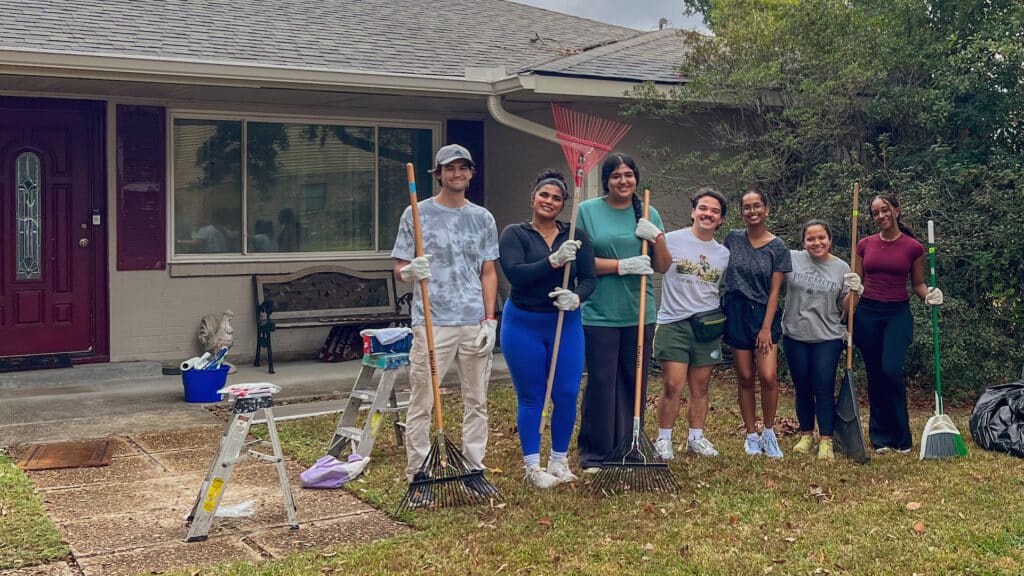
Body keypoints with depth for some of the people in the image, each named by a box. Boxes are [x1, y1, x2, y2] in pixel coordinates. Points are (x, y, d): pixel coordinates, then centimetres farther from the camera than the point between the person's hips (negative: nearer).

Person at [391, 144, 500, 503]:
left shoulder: (483, 218, 12)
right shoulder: (417, 214, 2)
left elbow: (488, 273, 12)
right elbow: (399, 269, 2)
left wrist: (489, 319, 3)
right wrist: (410, 272, -23)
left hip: (475, 324, 4)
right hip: (432, 322, -3)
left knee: (477, 399, 9)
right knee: (422, 401, -2)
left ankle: (474, 468, 21)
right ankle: (417, 476, 6)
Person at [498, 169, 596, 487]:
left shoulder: (577, 237, 6)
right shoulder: (514, 234, -3)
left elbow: (588, 279, 0)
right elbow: (515, 273, -17)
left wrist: (576, 297, -21)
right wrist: (554, 261, -27)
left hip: (566, 324, 3)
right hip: (524, 325, -2)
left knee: (567, 395, 2)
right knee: (530, 398, 4)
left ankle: (559, 460, 21)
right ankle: (532, 466, 14)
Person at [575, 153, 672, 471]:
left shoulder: (648, 214, 10)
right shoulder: (588, 211, 0)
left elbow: (664, 266, 9)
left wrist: (657, 237, -9)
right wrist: (623, 265, -15)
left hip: (639, 314, 3)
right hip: (599, 314, -3)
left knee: (634, 384, 8)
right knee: (601, 384, -2)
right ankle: (594, 454, 9)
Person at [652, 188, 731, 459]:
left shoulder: (724, 253, 12)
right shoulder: (672, 240, -2)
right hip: (674, 322, -4)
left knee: (701, 386, 8)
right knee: (673, 385, -9)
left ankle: (696, 437, 20)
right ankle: (663, 439, 4)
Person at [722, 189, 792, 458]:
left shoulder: (777, 247, -2)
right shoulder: (733, 238, 3)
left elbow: (774, 290, -4)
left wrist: (766, 327, -10)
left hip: (764, 313, -1)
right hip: (736, 312, 2)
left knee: (768, 376, -12)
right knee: (745, 377, 5)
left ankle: (769, 434, 7)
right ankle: (751, 436, 17)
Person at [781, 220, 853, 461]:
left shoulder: (841, 268, 0)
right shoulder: (791, 258, -2)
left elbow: (845, 307, 4)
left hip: (828, 338, -1)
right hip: (795, 336, 1)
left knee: (824, 389, -2)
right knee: (802, 388, 10)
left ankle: (826, 441, 5)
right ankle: (806, 435, 25)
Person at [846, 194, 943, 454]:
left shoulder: (913, 247, -1)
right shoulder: (865, 245, 5)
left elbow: (918, 284, 9)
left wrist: (929, 295, -11)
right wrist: (854, 286, -9)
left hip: (898, 314, -2)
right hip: (867, 314, 3)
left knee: (891, 370, -17)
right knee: (874, 375, 5)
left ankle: (901, 437, -2)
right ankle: (879, 437, 15)